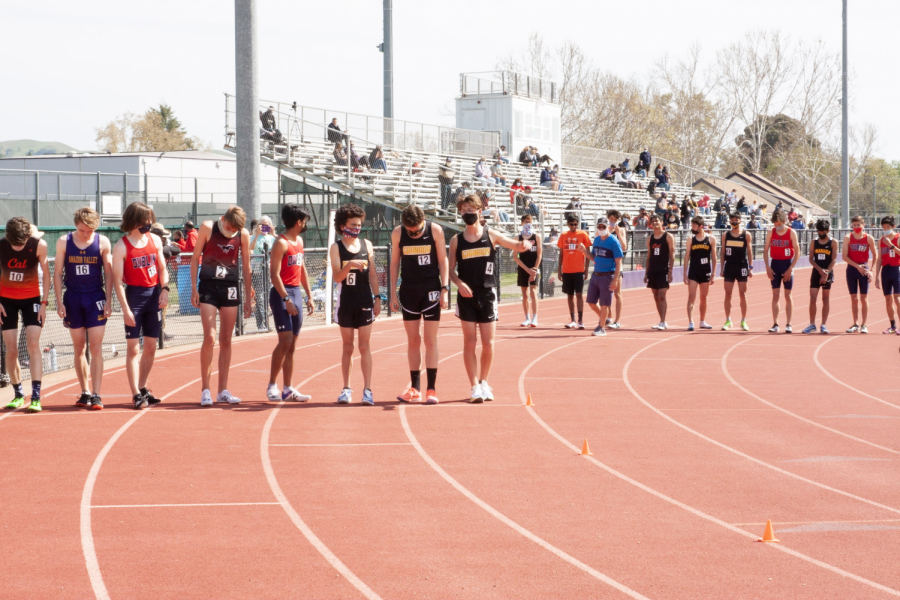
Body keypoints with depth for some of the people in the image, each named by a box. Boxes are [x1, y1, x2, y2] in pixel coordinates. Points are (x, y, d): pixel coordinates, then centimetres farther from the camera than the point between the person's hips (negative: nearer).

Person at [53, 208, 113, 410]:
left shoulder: (103, 242, -2)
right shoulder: (64, 242, 0)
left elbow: (108, 272, 2)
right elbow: (58, 273, 4)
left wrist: (108, 300, -4)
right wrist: (59, 302, -2)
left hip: (96, 298, -2)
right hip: (73, 298, 2)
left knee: (96, 348, -8)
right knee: (78, 349, 8)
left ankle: (96, 395, -9)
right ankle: (85, 393, 18)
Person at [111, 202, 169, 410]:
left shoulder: (155, 240, 7)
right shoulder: (121, 247, -8)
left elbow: (162, 268, 14)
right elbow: (117, 279, -10)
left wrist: (164, 289, -3)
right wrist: (125, 308, -16)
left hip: (154, 295, 5)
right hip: (134, 294, -5)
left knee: (150, 346, 9)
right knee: (133, 347, -5)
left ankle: (143, 388, 21)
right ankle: (136, 394, -5)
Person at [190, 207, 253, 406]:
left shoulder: (243, 234, -1)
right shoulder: (207, 228, -6)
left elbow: (246, 267, 7)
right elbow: (195, 258, 0)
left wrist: (248, 298, 8)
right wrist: (194, 288, -5)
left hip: (230, 288, 2)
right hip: (208, 286, -2)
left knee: (226, 340, 5)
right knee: (209, 338, -10)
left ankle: (223, 391, 10)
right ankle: (205, 390, -4)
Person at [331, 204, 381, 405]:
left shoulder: (366, 245, 6)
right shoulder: (336, 248, -1)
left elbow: (372, 274, 9)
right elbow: (337, 277, -11)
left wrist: (377, 298, 3)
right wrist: (350, 265, -28)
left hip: (365, 302, 1)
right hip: (346, 303, -1)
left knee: (364, 346, -1)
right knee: (347, 347, 6)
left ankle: (367, 390, -2)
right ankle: (346, 389, 13)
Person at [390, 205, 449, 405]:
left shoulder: (435, 230, -6)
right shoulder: (397, 233, -1)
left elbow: (443, 261, -1)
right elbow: (394, 263, 6)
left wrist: (445, 289, -8)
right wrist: (393, 293, 3)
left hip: (431, 290, -2)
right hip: (409, 290, 2)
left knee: (430, 339, -4)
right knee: (413, 340, 6)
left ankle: (431, 388, -2)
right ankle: (414, 388, 12)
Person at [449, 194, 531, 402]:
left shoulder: (491, 235, 2)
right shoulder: (457, 240, 3)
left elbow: (517, 246, 0)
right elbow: (451, 269, 5)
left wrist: (524, 244, -23)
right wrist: (459, 283, -14)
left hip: (487, 294, 0)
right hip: (467, 297, 0)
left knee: (488, 343, 2)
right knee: (469, 342, -3)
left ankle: (484, 381, 20)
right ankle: (475, 386, 1)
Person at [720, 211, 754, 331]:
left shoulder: (746, 235, 1)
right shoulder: (725, 235, 6)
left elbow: (749, 252, 3)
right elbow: (723, 252, 9)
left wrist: (750, 267, -3)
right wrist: (722, 269, 4)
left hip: (742, 266, -2)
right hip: (729, 266, 2)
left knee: (743, 294, 0)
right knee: (728, 294, 2)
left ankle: (743, 321, 7)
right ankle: (728, 320, 9)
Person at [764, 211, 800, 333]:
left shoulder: (791, 233, -6)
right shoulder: (770, 232, 1)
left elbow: (797, 252, -6)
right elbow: (766, 250, 5)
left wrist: (790, 269, -12)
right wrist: (767, 267, -5)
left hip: (787, 264, -2)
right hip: (775, 264, 2)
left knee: (788, 296, 0)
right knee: (775, 296, 1)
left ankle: (788, 324, 4)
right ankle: (775, 324, 4)